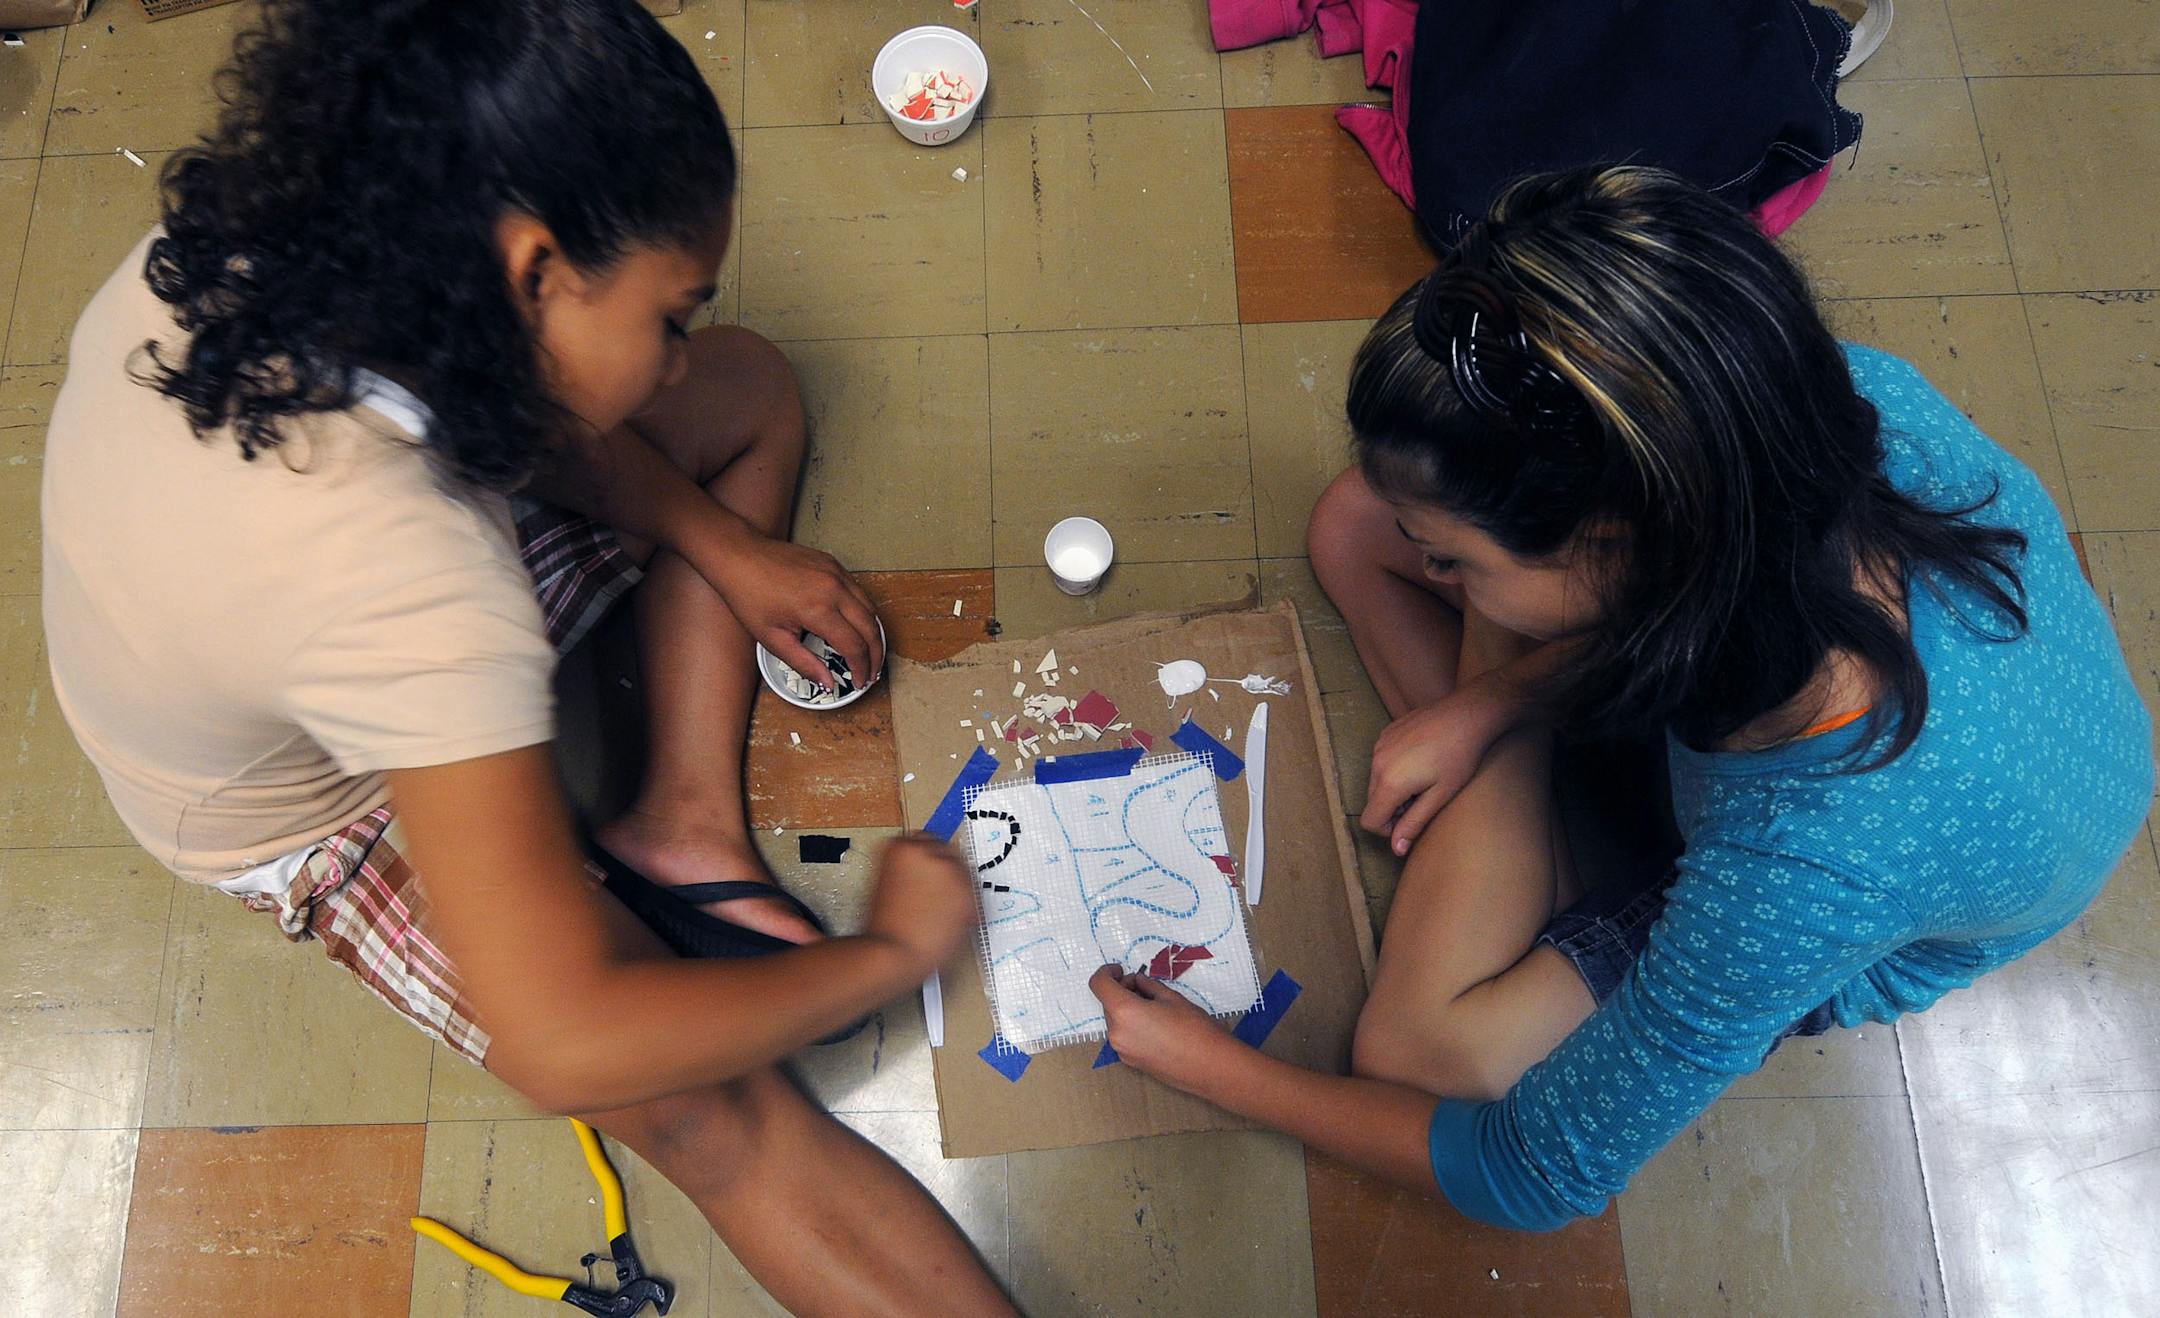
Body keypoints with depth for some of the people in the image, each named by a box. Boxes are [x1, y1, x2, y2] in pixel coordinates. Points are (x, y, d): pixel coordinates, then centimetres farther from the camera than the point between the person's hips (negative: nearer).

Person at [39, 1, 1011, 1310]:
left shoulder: (242, 248, -24)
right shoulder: (412, 585, -46)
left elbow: (518, 408, -1)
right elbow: (568, 1046, -41)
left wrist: (725, 546, -3)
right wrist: (893, 948, -28)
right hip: (320, 813, -7)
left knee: (755, 385, 4)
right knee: (715, 1116, -20)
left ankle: (685, 815, -3)